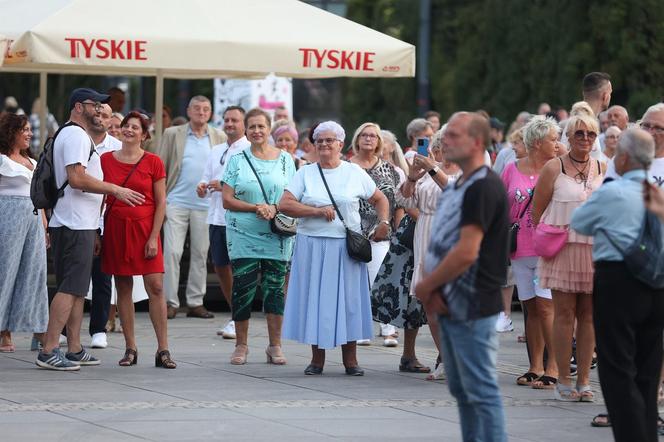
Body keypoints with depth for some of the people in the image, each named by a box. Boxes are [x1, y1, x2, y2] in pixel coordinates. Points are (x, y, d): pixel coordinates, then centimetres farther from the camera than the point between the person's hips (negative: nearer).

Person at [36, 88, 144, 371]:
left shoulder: (73, 135, 22)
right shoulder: (76, 136, -12)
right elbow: (77, 178, -23)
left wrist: (92, 232, 24)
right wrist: (116, 190, -15)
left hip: (79, 225, 11)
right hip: (75, 227, -11)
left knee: (76, 289, 12)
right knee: (70, 288, -12)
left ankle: (74, 350, 14)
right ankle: (48, 352, -15)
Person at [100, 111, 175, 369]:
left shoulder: (153, 162, 0)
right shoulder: (106, 160, 5)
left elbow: (161, 203, -1)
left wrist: (153, 237, -8)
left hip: (144, 229, -2)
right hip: (115, 229, 2)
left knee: (155, 286, -9)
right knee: (123, 289, 4)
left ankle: (163, 350, -6)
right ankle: (130, 349, 9)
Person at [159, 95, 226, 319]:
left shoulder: (219, 138, 10)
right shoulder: (173, 134, 5)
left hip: (205, 205, 2)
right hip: (177, 202, -2)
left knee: (200, 254, 5)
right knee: (172, 252, -7)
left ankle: (196, 303, 11)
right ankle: (170, 302, -3)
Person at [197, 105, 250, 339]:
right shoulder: (216, 151, 18)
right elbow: (207, 180, 22)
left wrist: (225, 186, -21)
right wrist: (202, 188, -1)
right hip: (216, 217, 7)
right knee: (220, 267, 11)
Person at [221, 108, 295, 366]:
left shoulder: (285, 160, 9)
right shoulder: (237, 160, 4)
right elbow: (227, 200, -1)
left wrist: (275, 209, -13)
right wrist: (257, 208, -15)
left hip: (277, 237, 1)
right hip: (243, 236, -1)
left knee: (275, 288, 0)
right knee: (243, 289, -3)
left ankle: (275, 346, 8)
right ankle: (241, 346, 8)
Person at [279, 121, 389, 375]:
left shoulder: (354, 172, 7)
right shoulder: (306, 173, 6)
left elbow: (380, 199, 14)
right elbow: (285, 205, -4)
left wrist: (383, 223, -2)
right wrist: (318, 211, -12)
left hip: (346, 247, 0)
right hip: (312, 246, 0)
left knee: (348, 297, 0)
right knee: (315, 297, 1)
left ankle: (350, 359, 7)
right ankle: (317, 359, 9)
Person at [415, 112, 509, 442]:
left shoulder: (483, 188, -17)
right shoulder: (456, 188, 15)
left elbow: (466, 252, -24)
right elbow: (440, 242, 17)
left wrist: (426, 287, -13)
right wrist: (432, 288, -1)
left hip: (473, 309, -10)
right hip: (451, 305, 10)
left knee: (480, 391, -6)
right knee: (461, 390, 14)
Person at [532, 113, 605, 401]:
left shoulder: (603, 170, 11)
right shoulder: (554, 168, 0)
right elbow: (537, 210, 1)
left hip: (595, 249, 3)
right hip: (562, 248, -3)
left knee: (589, 314, 3)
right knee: (564, 313, -2)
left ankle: (583, 380, 8)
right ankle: (563, 381, 3)